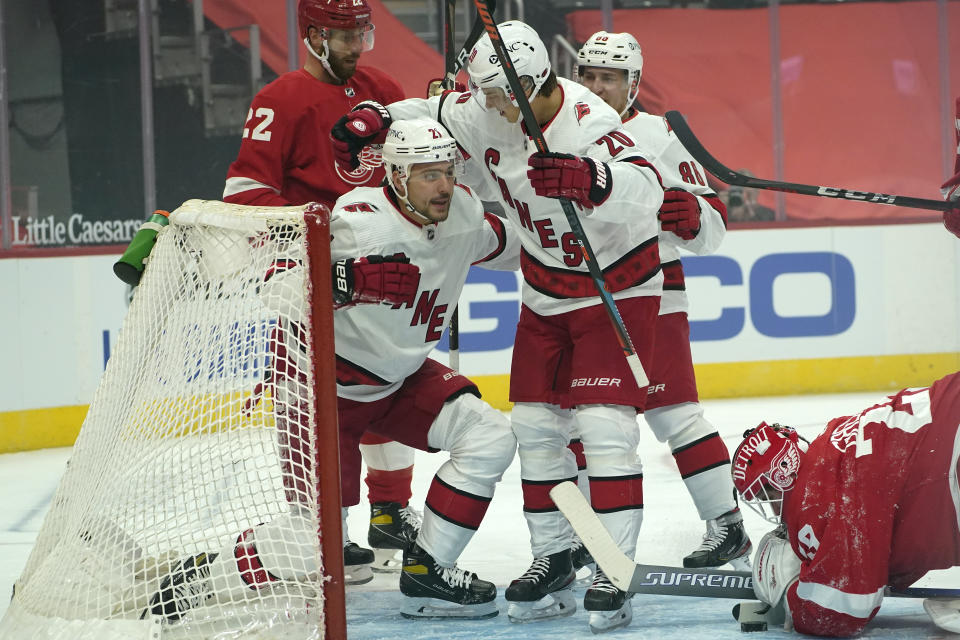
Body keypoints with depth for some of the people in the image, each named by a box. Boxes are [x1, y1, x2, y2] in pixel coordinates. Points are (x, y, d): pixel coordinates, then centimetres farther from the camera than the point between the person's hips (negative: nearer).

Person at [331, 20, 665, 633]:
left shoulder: (587, 123, -30)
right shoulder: (486, 114, -8)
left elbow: (645, 187, -46)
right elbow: (433, 113, 12)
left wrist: (585, 178, -64)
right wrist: (372, 118, -5)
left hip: (617, 290, -7)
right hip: (546, 295, 7)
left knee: (604, 426, -15)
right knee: (535, 424, 5)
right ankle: (554, 562, 15)